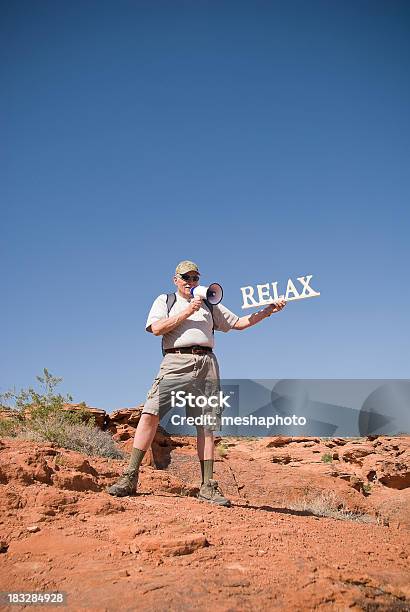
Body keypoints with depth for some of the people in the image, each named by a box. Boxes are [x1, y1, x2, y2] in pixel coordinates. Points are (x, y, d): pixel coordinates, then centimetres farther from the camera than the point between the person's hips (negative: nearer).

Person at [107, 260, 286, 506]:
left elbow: (239, 323, 25)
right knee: (150, 413, -16)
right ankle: (130, 478, -10)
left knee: (207, 425, 0)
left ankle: (208, 486, 6)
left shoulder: (209, 305, 26)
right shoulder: (165, 300, 18)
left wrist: (268, 310, 16)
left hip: (207, 364, 3)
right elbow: (157, 328, 1)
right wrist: (187, 312, -2)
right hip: (176, 361, -3)